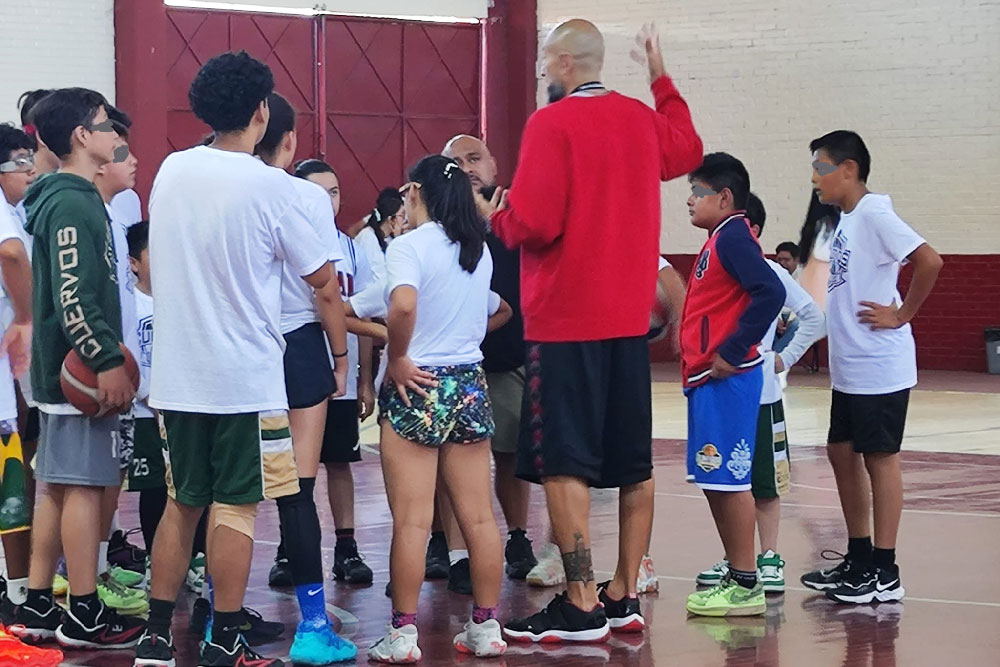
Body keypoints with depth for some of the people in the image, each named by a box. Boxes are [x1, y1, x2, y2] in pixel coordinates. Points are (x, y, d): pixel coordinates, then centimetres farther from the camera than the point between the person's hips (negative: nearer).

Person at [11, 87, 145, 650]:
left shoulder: (70, 198, 16)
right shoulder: (72, 204, -15)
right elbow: (72, 296, -23)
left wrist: (109, 356, 23)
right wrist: (107, 361, -24)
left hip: (69, 368, 10)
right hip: (81, 370, -10)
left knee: (58, 486, 11)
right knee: (84, 485, -6)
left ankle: (38, 606, 16)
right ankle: (85, 615, -3)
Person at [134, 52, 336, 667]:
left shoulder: (171, 171, 3)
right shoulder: (269, 185, -13)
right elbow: (319, 275, -3)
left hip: (176, 378, 5)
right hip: (246, 378, -5)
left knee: (182, 504, 13)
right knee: (235, 508, 2)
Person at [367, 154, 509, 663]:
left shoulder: (410, 245, -11)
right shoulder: (479, 249, 9)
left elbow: (403, 304, -28)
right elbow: (497, 311, 22)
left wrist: (398, 358, -15)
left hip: (417, 389, -6)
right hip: (470, 386, 6)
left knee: (412, 521, -3)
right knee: (478, 516, 7)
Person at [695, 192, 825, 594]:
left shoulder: (770, 273, -5)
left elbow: (814, 318, 0)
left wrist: (786, 358, -1)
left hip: (760, 393, -4)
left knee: (764, 484, 2)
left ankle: (769, 559, 9)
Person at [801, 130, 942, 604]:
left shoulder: (873, 215, -15)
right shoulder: (844, 220, 13)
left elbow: (929, 262, -24)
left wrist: (900, 315, -18)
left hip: (879, 366, -9)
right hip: (848, 367, 9)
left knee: (879, 457, -4)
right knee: (842, 452, 14)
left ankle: (885, 574, 3)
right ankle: (859, 561, 25)